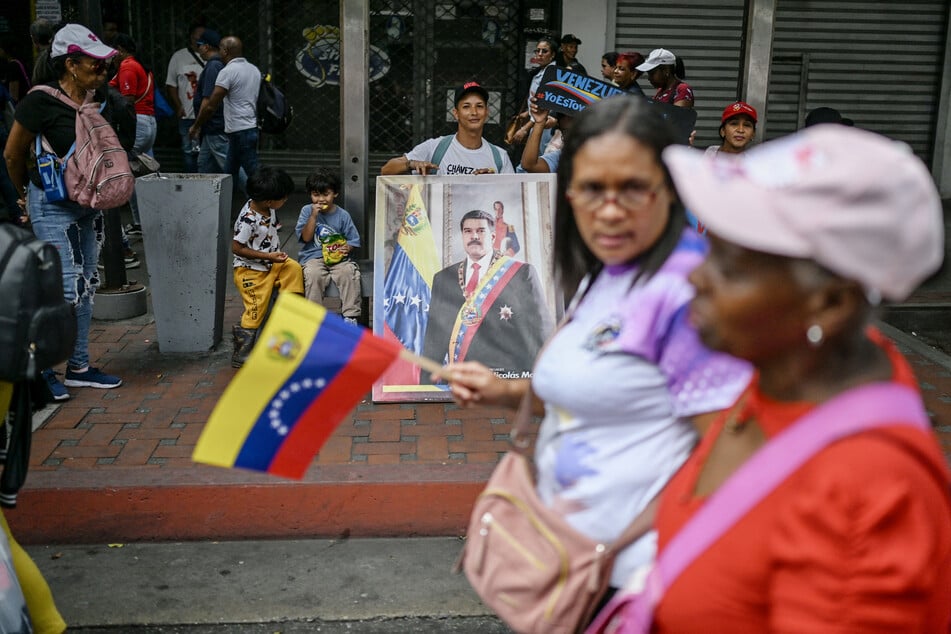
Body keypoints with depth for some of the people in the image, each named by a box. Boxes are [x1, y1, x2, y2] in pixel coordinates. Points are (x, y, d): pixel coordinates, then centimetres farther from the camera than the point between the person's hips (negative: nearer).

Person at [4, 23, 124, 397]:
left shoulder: (99, 99, 1)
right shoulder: (41, 101, -18)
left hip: (89, 203, 7)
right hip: (53, 205, -7)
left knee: (87, 285, 10)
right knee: (68, 287, -9)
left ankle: (78, 367, 22)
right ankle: (40, 370, 8)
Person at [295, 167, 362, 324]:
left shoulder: (342, 215, 6)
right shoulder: (307, 211, 7)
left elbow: (354, 241, 9)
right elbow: (306, 237, -3)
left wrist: (347, 248, -14)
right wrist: (313, 216, -10)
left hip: (339, 258, 1)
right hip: (313, 257, 0)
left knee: (349, 272, -30)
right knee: (313, 274, -33)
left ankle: (350, 315, -22)